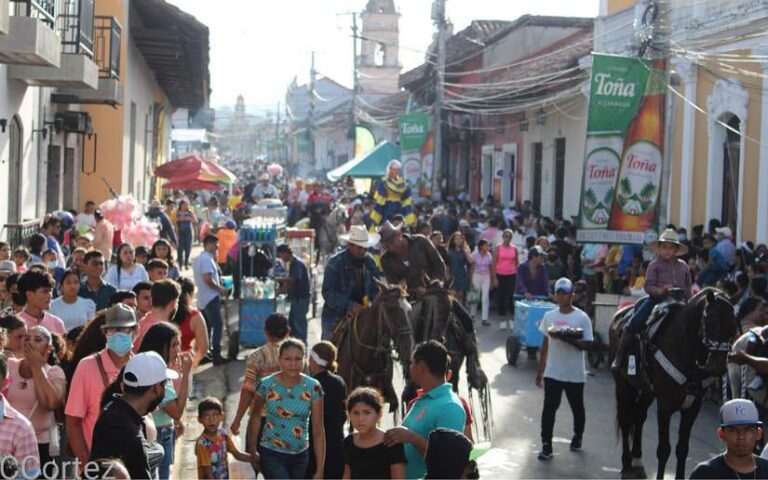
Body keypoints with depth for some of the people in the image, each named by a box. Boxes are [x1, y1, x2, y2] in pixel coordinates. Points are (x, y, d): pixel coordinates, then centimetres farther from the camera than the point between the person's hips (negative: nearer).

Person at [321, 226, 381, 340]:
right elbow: (328, 292, -17)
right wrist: (350, 305, -27)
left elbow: (375, 289, 9)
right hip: (336, 317, -4)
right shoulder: (334, 263, -11)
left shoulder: (370, 263, 3)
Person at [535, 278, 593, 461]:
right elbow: (545, 345, 10)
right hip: (552, 373, 2)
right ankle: (546, 445, 0)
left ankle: (577, 437, 37)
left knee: (577, 408, 14)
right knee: (549, 408, -4)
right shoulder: (549, 316, 4)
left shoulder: (582, 318, -8)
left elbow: (587, 345, -13)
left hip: (575, 374, -2)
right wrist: (539, 371, 10)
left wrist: (566, 338, -26)